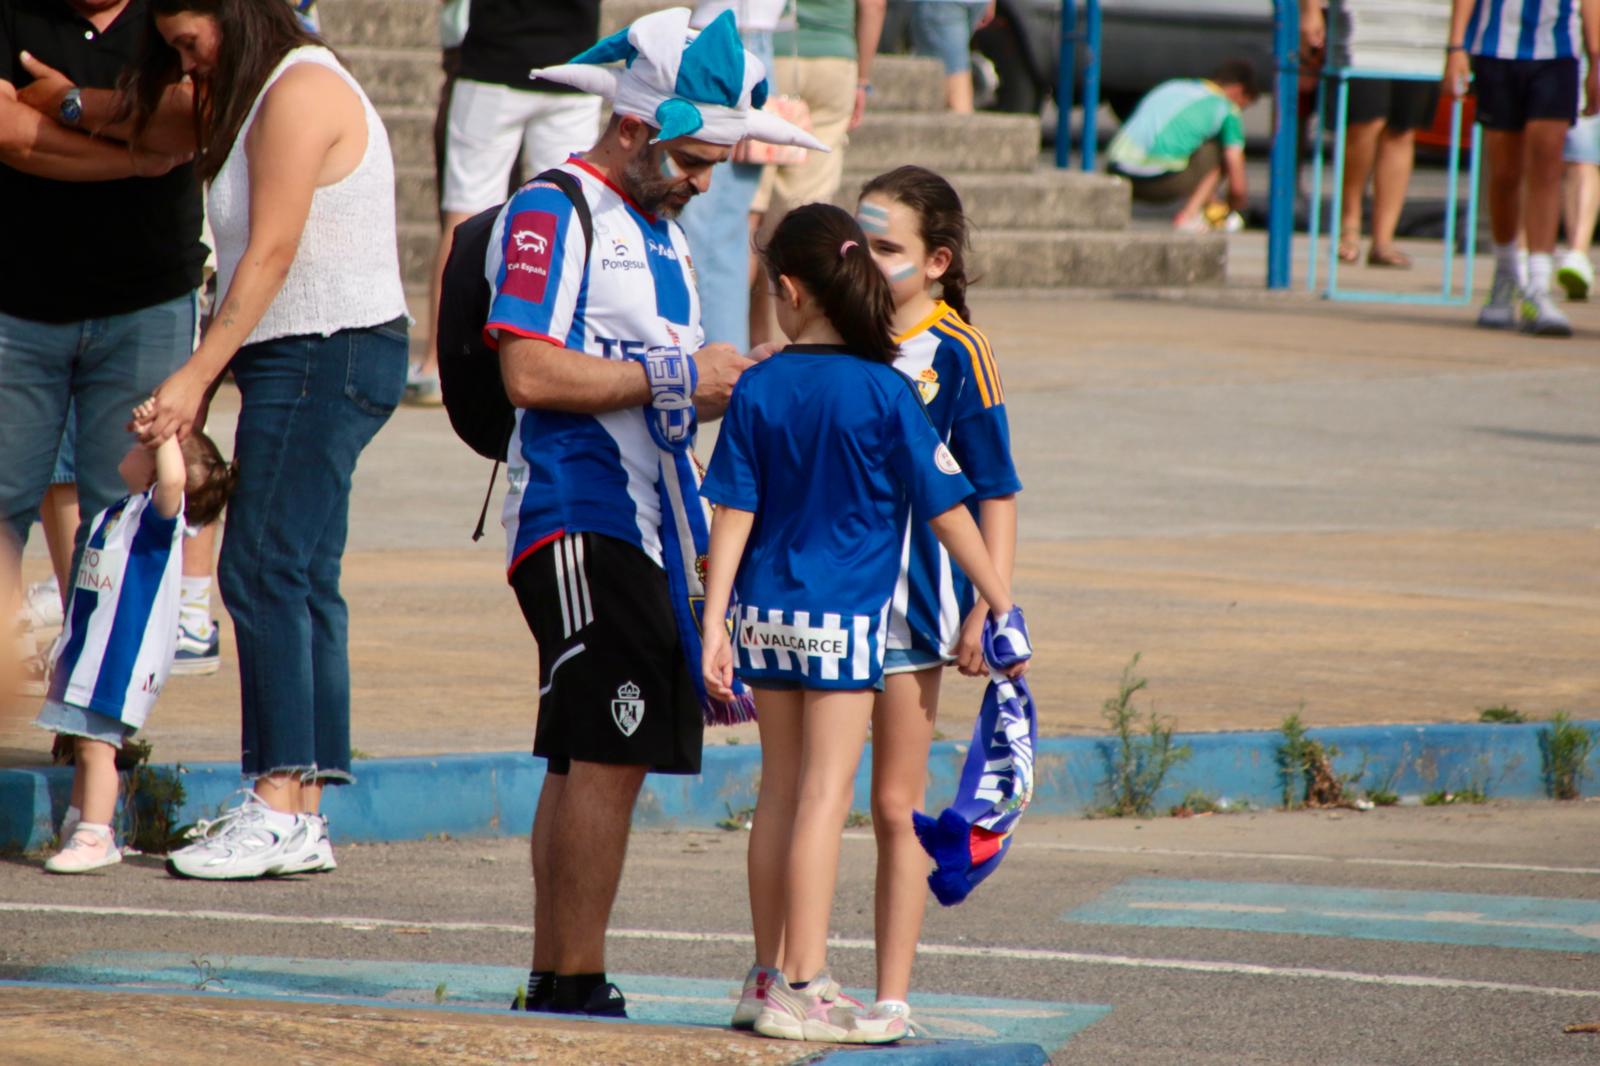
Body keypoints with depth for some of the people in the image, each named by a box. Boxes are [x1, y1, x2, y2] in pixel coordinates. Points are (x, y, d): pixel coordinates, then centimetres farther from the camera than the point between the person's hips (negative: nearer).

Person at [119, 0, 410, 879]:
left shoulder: (298, 93, -11)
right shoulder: (259, 97, 20)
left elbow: (271, 254, -17)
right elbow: (249, 257, 16)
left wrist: (196, 376, -17)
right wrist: (198, 394, 10)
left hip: (327, 353, -10)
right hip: (303, 358, 10)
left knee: (263, 570, -12)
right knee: (299, 582, 7)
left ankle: (281, 807, -14)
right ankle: (302, 815, 6)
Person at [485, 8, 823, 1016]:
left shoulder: (662, 232, 22)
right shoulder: (553, 215, -8)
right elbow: (531, 372, -19)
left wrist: (736, 382, 6)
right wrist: (680, 376, -15)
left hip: (642, 524, 10)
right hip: (579, 517, -10)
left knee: (593, 758, 10)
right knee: (606, 754, -12)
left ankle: (554, 980, 13)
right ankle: (577, 980, -10)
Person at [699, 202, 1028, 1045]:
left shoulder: (758, 390, 0)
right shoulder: (883, 393, -8)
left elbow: (734, 513, -1)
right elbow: (946, 510, -6)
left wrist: (715, 627, 1)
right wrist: (1002, 603, 1)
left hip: (766, 615, 4)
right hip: (844, 616, -4)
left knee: (780, 788, 14)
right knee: (825, 792, -2)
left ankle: (771, 975, 21)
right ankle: (799, 987, -3)